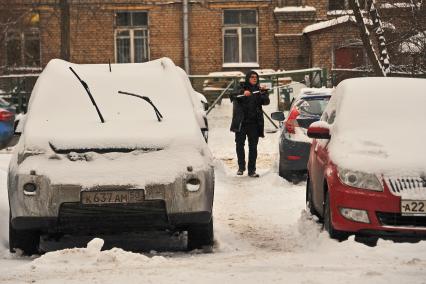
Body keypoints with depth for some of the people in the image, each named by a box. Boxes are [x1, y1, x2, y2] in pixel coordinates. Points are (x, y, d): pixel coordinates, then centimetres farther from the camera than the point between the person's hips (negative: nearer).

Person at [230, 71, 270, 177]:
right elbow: (233, 97, -11)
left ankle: (251, 170, 5)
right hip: (241, 122, -1)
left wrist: (264, 93, -20)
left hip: (254, 123, 1)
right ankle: (241, 166, 16)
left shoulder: (258, 91, 10)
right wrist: (243, 95, -28)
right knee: (239, 144, 0)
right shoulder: (241, 89, 5)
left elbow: (266, 102, -2)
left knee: (253, 147, 1)